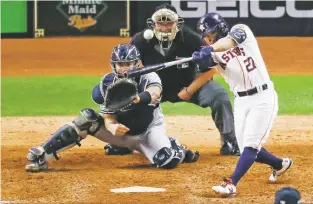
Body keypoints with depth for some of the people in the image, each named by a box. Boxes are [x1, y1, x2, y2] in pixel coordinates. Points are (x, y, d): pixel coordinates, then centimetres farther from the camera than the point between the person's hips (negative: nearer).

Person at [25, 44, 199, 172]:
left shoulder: (148, 77, -22)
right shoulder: (108, 84, -14)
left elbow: (154, 94, -46)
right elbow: (109, 119, -17)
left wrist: (138, 98, -69)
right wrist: (113, 128, -43)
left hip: (148, 132, -2)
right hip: (121, 130, 2)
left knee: (168, 161, -30)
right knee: (87, 119, -23)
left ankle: (178, 150, 11)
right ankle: (41, 156, -24)